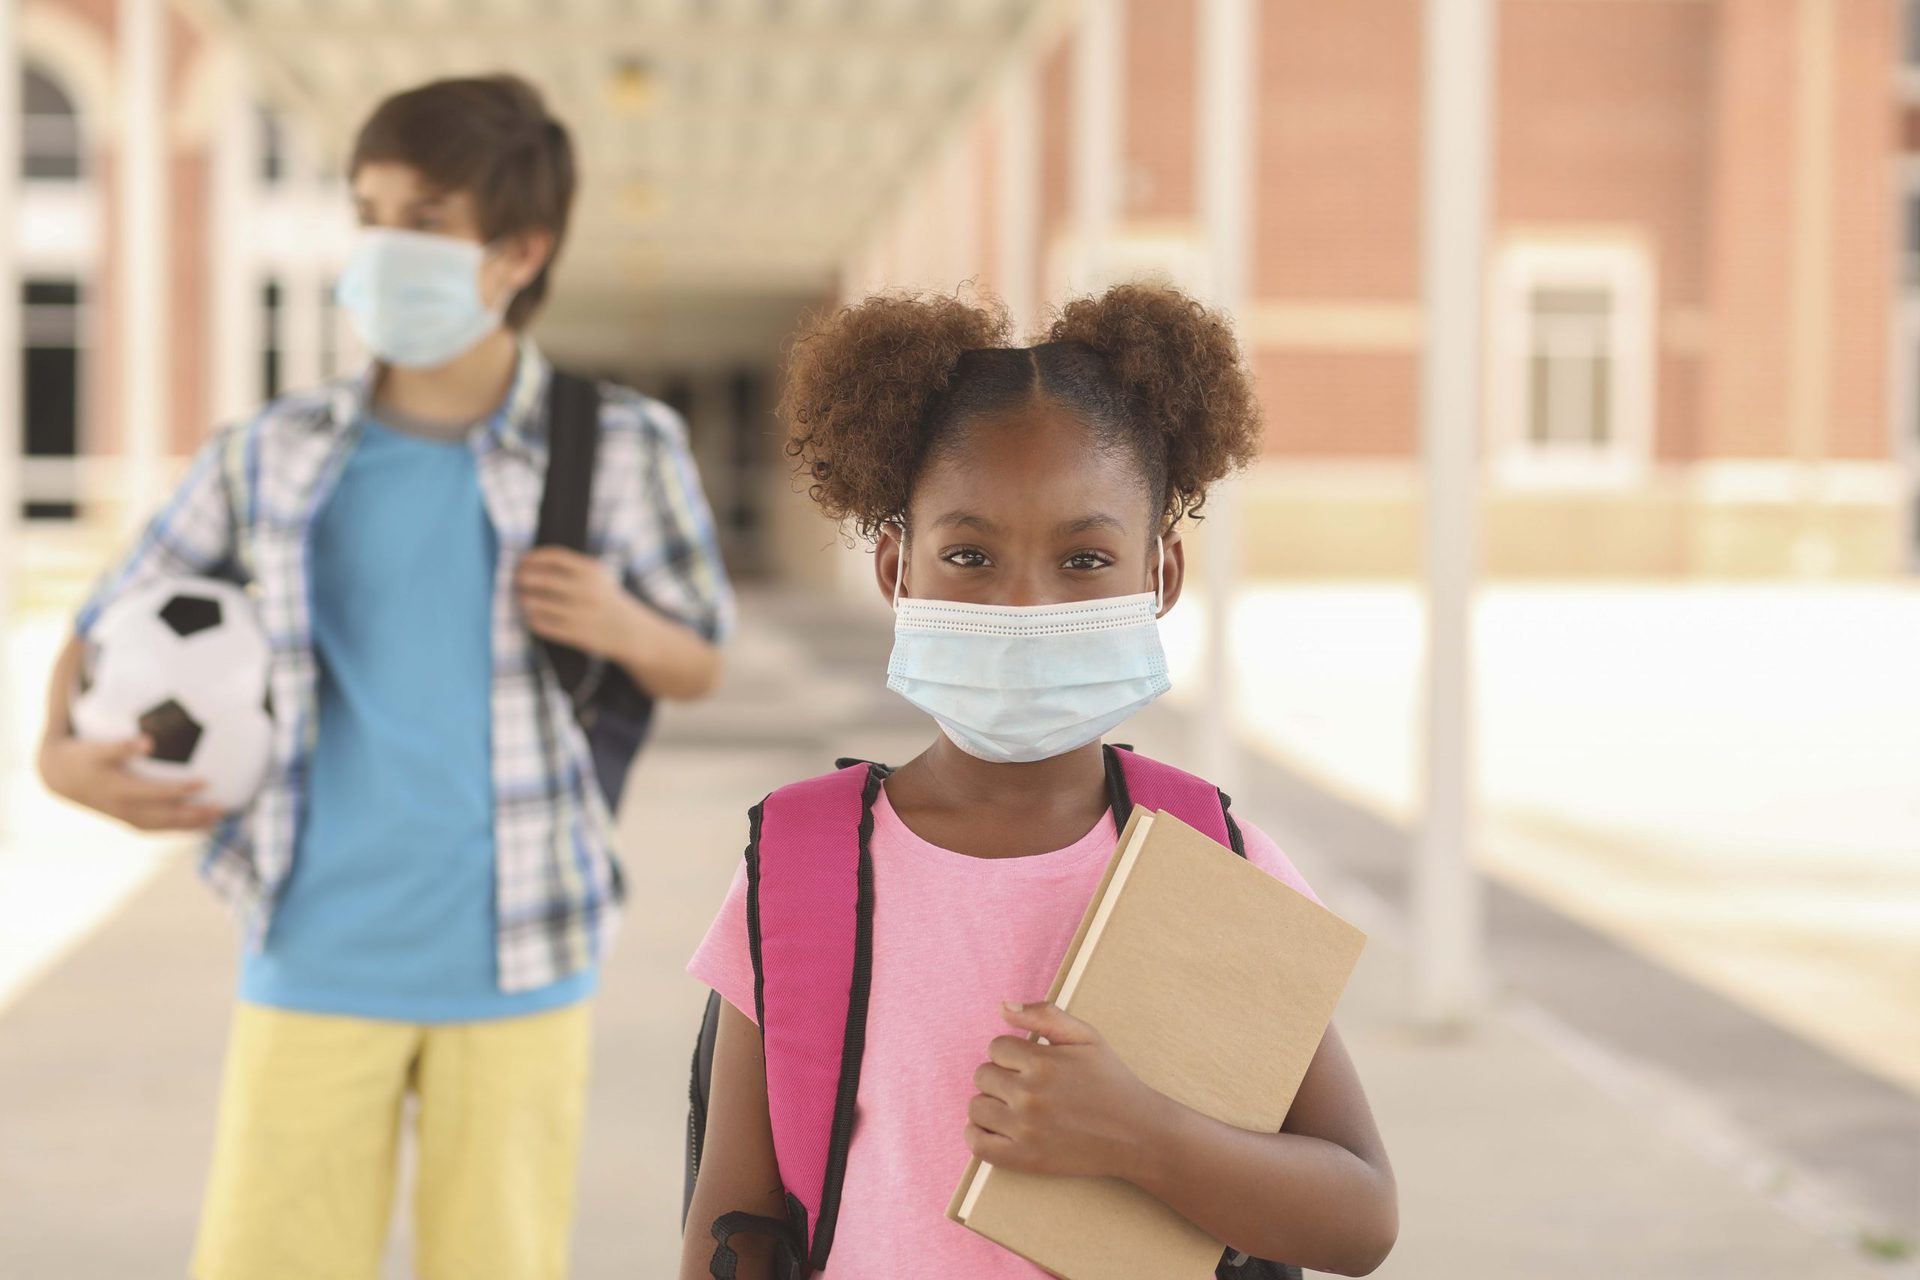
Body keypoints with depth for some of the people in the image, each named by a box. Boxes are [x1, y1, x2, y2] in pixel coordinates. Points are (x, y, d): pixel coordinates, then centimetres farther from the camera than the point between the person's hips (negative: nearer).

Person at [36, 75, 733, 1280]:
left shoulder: (622, 447, -2)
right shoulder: (275, 457, 1)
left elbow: (700, 667, 9)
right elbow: (112, 627, 12)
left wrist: (622, 625, -13)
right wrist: (64, 754, -8)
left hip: (516, 958, -1)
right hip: (318, 960, 1)